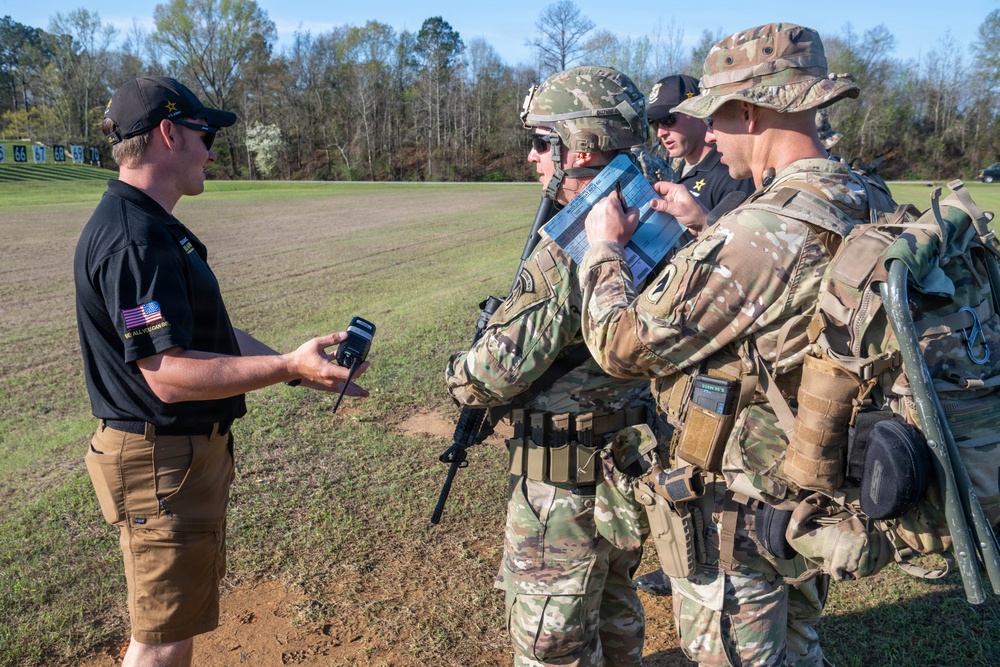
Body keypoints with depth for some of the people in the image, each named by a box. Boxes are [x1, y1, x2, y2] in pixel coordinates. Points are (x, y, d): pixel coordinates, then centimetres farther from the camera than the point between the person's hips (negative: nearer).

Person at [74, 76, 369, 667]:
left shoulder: (154, 226, 11)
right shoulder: (132, 237, -23)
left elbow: (210, 333, 11)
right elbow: (168, 375, -28)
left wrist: (298, 365, 3)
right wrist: (288, 367, -26)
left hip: (194, 450, 10)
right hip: (163, 462, -10)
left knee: (180, 616, 26)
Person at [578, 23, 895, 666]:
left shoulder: (760, 231, -31)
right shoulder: (869, 207, -2)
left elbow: (622, 344, -23)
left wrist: (605, 247, -7)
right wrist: (706, 229, 9)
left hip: (737, 518, -8)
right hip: (819, 498, 9)